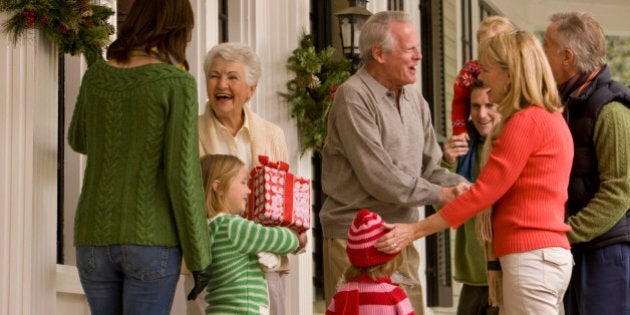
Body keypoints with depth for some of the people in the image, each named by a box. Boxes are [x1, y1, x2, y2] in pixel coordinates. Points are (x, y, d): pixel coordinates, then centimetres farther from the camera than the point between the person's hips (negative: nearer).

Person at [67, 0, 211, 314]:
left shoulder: (96, 75, 6)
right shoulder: (178, 83, -9)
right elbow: (182, 175, -13)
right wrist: (199, 256, -7)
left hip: (96, 237, 5)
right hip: (151, 240, -5)